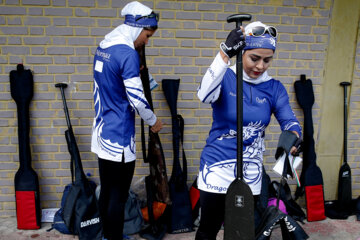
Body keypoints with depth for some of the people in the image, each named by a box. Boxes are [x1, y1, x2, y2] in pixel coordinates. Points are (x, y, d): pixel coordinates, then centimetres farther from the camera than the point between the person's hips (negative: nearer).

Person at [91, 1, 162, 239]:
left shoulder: (103, 47, 10)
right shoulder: (128, 53, -18)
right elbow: (136, 98, -19)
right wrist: (153, 120, -4)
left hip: (102, 132, 9)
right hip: (119, 137, -9)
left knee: (106, 191, 18)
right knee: (118, 197, 1)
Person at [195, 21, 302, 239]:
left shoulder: (274, 88, -1)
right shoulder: (226, 78, -10)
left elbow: (290, 121, -10)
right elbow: (205, 96, -32)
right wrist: (225, 53, -44)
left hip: (251, 172, 3)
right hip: (217, 167, -3)